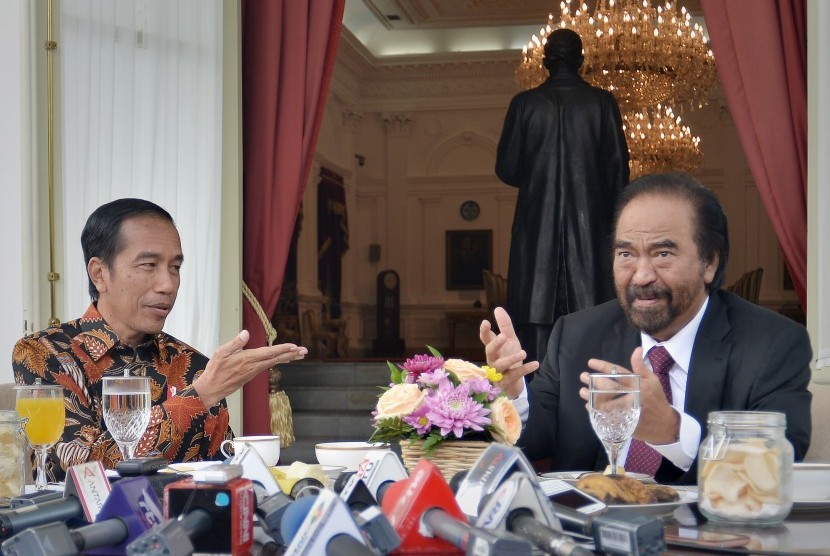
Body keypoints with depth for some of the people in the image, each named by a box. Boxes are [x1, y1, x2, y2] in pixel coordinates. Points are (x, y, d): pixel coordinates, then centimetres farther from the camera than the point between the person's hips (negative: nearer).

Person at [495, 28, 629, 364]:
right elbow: (618, 169, 1)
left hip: (537, 223, 0)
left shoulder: (525, 103, 1)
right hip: (590, 225, 0)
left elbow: (506, 168, 3)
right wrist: (613, 221, 12)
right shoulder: (602, 103, 1)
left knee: (537, 312, 1)